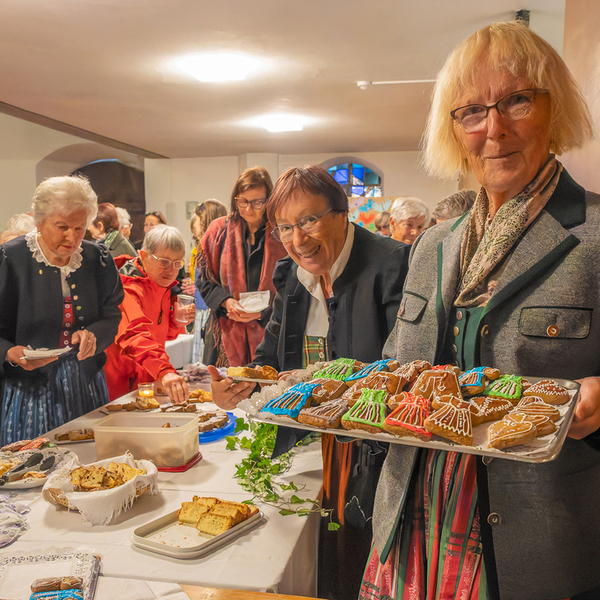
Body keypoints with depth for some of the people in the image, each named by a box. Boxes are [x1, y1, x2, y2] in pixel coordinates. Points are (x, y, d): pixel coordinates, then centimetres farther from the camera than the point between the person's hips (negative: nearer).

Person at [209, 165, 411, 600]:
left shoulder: (392, 265, -17)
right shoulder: (291, 276, 5)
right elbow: (272, 358, 9)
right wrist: (237, 386, -11)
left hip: (376, 454, -5)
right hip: (316, 448, 6)